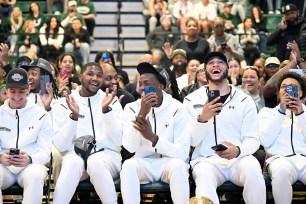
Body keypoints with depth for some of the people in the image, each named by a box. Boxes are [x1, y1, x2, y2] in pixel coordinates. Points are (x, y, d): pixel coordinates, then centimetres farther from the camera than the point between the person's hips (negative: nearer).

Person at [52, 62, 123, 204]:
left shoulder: (112, 101, 7)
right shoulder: (64, 103, 5)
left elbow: (119, 141, -5)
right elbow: (60, 146, -5)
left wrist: (106, 110, -15)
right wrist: (73, 116, -17)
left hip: (106, 156, 0)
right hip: (75, 155, 0)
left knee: (95, 161, -35)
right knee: (74, 162, -35)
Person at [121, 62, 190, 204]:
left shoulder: (176, 108, -5)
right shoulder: (131, 108, 1)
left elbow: (183, 152, -13)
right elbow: (130, 147, -13)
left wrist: (153, 138, -26)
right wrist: (142, 114, -23)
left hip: (169, 162, -1)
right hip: (143, 163, 1)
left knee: (178, 165, -34)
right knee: (128, 165, -31)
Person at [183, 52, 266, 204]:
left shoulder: (245, 100, 9)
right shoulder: (192, 100, 9)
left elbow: (252, 140, 3)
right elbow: (192, 140, 2)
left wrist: (238, 150, -21)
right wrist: (202, 119, -18)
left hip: (239, 157, 2)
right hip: (206, 159, -1)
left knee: (253, 171, -32)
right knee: (205, 177, -37)